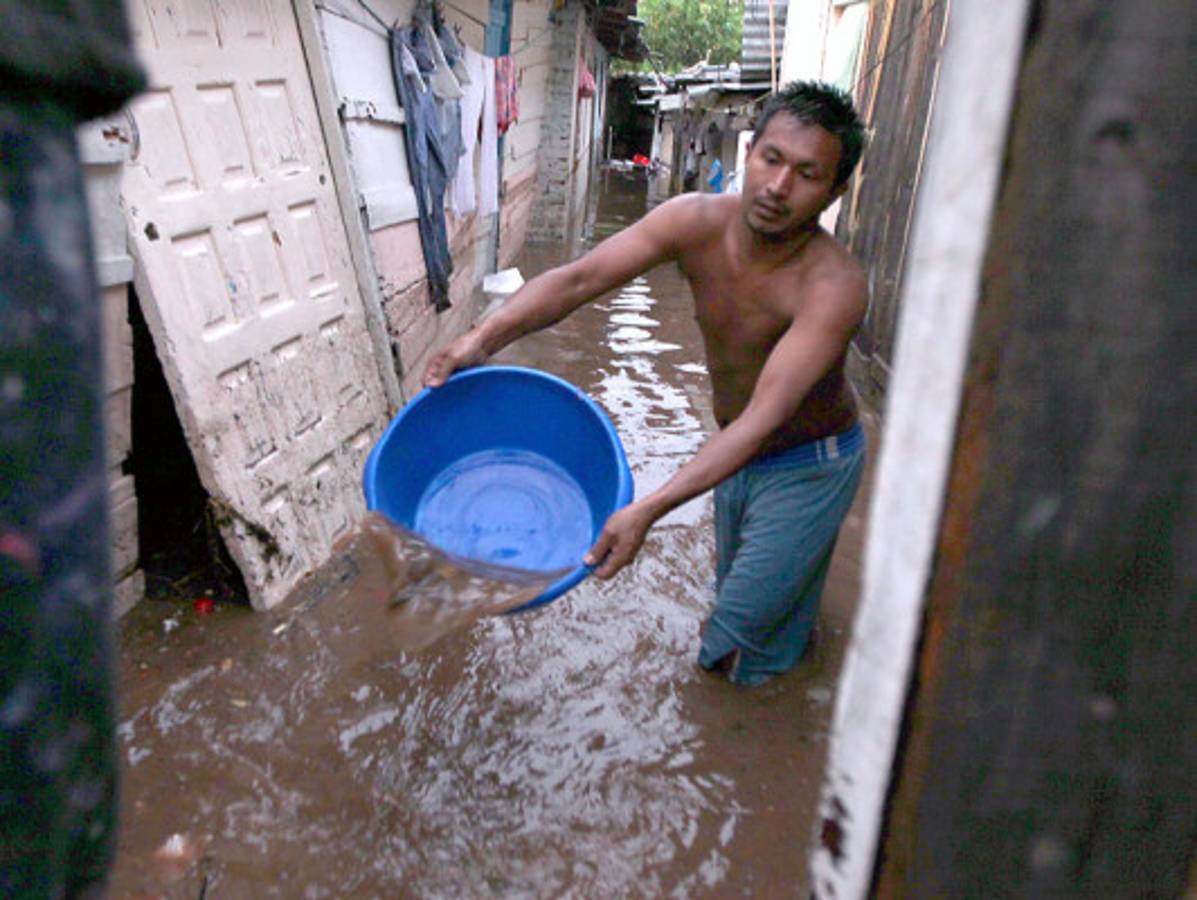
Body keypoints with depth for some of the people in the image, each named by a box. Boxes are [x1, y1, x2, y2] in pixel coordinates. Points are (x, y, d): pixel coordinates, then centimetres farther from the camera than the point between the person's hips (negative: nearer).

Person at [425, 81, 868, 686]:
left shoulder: (834, 286, -33)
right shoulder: (697, 222, -19)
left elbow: (764, 419, -41)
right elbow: (579, 279, -27)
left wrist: (648, 510, -50)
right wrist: (483, 338, -43)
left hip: (808, 468, -5)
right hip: (736, 453, 5)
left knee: (749, 623, 8)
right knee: (735, 586, 27)